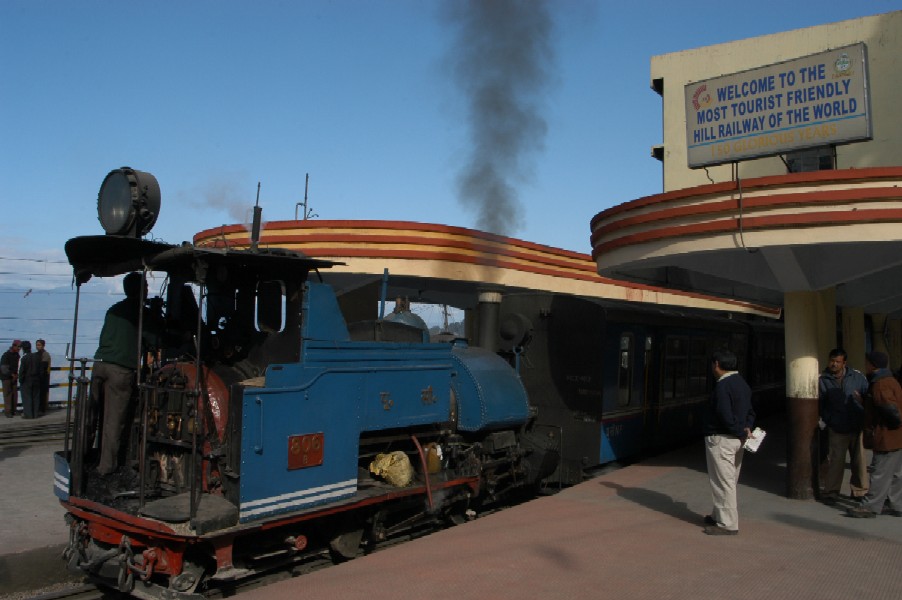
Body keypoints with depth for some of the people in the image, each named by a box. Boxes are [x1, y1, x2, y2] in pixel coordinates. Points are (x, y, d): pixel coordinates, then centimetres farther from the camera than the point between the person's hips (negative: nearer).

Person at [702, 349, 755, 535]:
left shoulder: (722, 385, -19)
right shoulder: (742, 383, 12)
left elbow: (725, 416, -25)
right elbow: (750, 411, 15)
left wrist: (741, 431, -12)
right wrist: (747, 428, 1)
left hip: (721, 439, -10)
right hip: (737, 440, 10)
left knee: (723, 482, -1)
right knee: (729, 481, 19)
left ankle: (728, 524, 5)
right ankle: (719, 515, 32)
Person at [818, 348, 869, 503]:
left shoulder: (857, 376, 0)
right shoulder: (823, 380, 0)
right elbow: (820, 404, 6)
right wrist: (827, 420, -3)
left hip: (858, 427, 1)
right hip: (837, 430, -1)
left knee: (859, 461, 10)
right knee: (835, 461, -1)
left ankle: (859, 491, 26)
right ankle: (831, 492, 10)